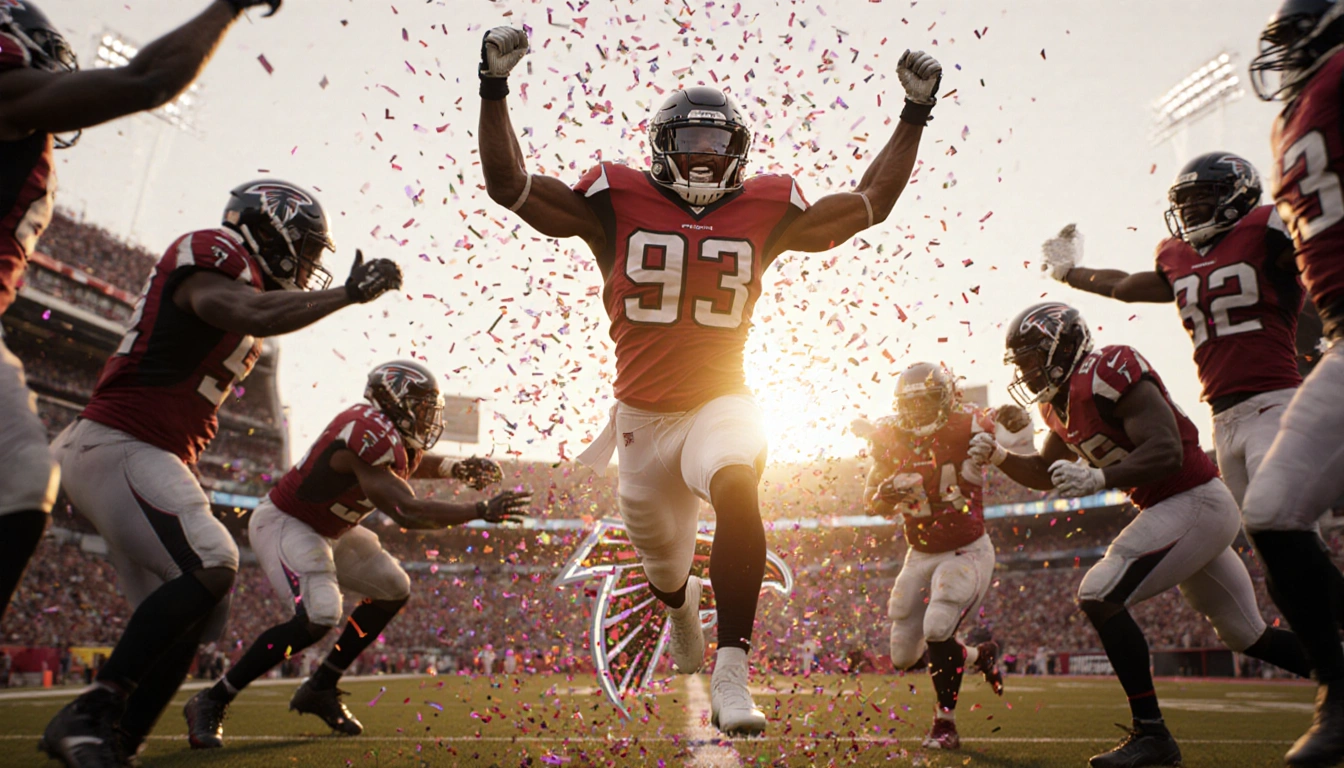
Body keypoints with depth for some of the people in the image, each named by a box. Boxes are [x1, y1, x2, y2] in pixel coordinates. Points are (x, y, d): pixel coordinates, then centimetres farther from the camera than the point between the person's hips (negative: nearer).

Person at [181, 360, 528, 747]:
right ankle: (211, 702, -12)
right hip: (282, 523, -10)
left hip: (326, 530, 10)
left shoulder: (389, 430, -2)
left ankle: (321, 688, 18)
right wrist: (482, 511, -31)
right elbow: (407, 512, -37)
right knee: (318, 616, -27)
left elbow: (409, 461, 22)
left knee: (393, 590, 10)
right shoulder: (370, 436, -31)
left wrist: (457, 468, 2)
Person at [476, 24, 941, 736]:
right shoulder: (617, 204, -3)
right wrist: (494, 88, -9)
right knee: (664, 563, 18)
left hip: (721, 404, -1)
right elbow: (506, 183, -2)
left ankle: (730, 674, -29)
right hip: (643, 415, 1)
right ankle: (680, 601, 59)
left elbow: (872, 200, 11)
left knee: (738, 491, -36)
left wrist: (915, 114, 9)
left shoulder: (766, 212, 2)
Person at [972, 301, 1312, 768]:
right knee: (1246, 634, 20)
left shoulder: (1105, 375, -20)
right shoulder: (1062, 403, 9)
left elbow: (1167, 451, -27)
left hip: (1194, 502, -10)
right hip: (1175, 509, 10)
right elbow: (1044, 474, 18)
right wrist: (998, 456, 2)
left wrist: (1099, 479, -37)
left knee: (1099, 596, -16)